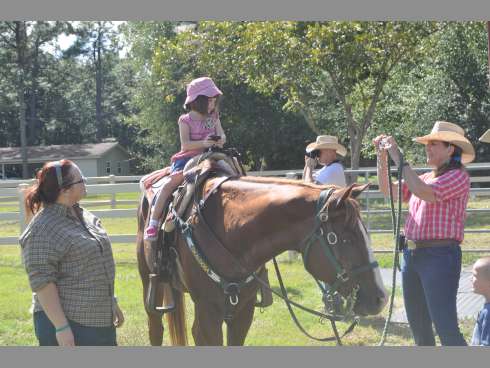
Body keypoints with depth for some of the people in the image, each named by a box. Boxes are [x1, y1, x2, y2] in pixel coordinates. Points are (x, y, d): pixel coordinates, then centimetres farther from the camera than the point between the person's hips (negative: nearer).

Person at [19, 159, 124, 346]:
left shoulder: (86, 217, 10)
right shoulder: (43, 229, -17)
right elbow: (42, 282, -21)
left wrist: (112, 302, 22)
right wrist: (61, 327, -24)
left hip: (101, 320, 9)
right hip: (69, 326, -9)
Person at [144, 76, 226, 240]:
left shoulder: (214, 118, 13)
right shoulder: (186, 120, -1)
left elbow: (222, 135, 9)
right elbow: (185, 144, -11)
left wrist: (220, 140, -17)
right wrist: (203, 143, -28)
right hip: (188, 158, -5)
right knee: (173, 181, -26)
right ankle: (153, 223, -26)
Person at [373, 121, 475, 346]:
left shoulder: (458, 176, -9)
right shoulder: (426, 178, 15)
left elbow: (425, 193, -24)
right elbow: (387, 190, 18)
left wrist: (398, 158, -20)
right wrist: (382, 157, 6)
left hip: (440, 256, -9)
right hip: (412, 255, 9)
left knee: (446, 327, -13)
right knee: (418, 326, 16)